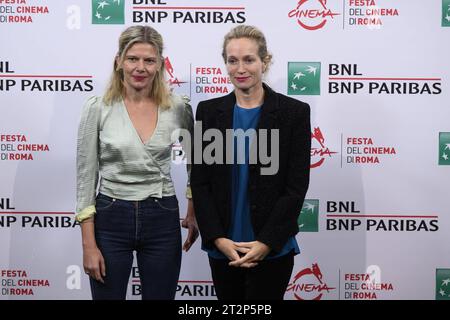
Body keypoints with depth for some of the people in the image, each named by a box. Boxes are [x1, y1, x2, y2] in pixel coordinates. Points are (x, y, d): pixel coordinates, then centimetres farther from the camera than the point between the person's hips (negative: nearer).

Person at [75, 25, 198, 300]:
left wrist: (194, 212, 10)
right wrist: (89, 244, -7)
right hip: (111, 219, -1)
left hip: (162, 220, 2)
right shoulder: (98, 108, -7)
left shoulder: (178, 108, -3)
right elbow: (85, 178, -4)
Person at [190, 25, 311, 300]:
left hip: (273, 248, -3)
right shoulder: (209, 111, 3)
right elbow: (200, 181, 2)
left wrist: (266, 243, -12)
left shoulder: (294, 112, -5)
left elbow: (297, 187, -7)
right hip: (222, 247, 3)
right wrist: (217, 238, -7)